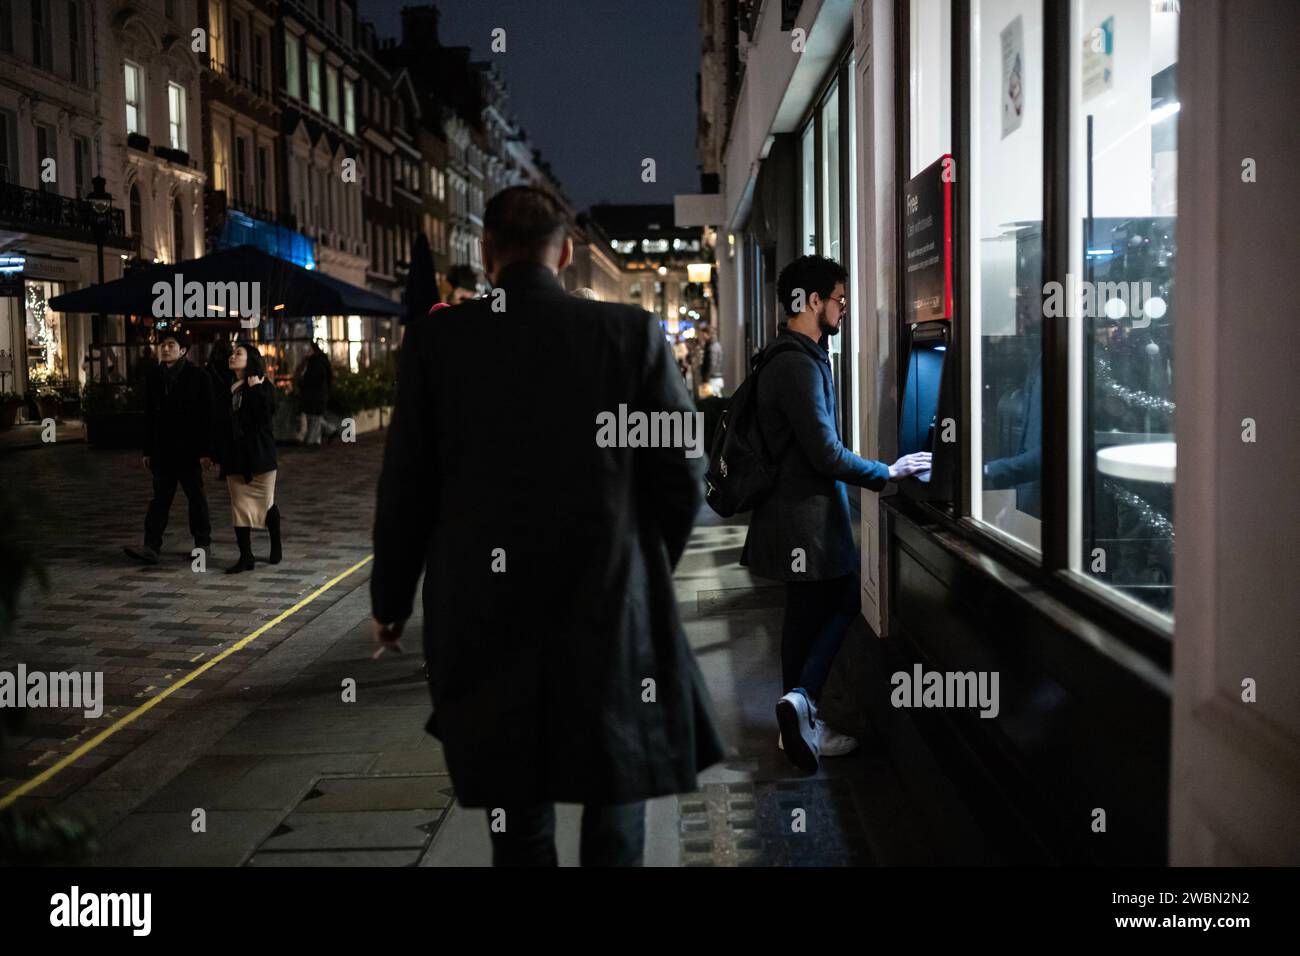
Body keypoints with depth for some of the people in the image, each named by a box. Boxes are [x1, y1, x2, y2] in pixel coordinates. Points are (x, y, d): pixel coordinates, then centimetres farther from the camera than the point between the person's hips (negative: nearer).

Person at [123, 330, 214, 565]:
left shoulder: (197, 377, -6)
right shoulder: (153, 377, 8)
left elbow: (207, 417, -8)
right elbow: (148, 417, 10)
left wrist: (206, 451, -12)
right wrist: (147, 451, 8)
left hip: (188, 450, -4)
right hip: (161, 450, 4)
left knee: (196, 496, 7)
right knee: (159, 498, 1)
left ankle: (202, 543, 19)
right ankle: (151, 547, -3)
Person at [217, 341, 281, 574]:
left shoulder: (264, 387, -5)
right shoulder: (228, 389, 11)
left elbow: (265, 416, -19)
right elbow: (224, 423, 14)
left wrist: (255, 389, -18)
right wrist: (221, 455, 10)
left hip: (259, 453, -5)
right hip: (235, 454, 5)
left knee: (265, 502, 5)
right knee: (239, 506, 1)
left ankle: (276, 547, 27)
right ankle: (245, 558, 2)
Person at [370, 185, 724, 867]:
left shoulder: (436, 340, -4)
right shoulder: (633, 332, -5)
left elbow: (406, 486, -1)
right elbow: (682, 477, -3)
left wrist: (390, 602, 13)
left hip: (486, 619, 1)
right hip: (610, 610, 0)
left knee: (518, 824, 13)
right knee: (615, 797, 17)